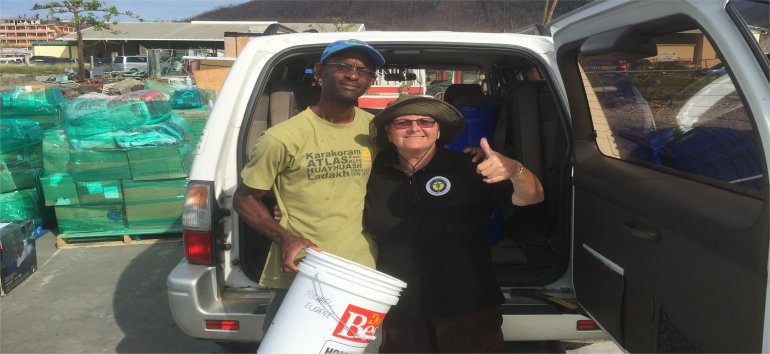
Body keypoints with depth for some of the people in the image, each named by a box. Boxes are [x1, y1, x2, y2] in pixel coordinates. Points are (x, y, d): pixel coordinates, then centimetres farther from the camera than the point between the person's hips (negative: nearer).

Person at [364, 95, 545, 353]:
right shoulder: (376, 173, 1)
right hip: (400, 313, 3)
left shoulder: (467, 169, -8)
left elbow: (532, 197, -15)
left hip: (468, 310, -2)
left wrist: (513, 169, -35)